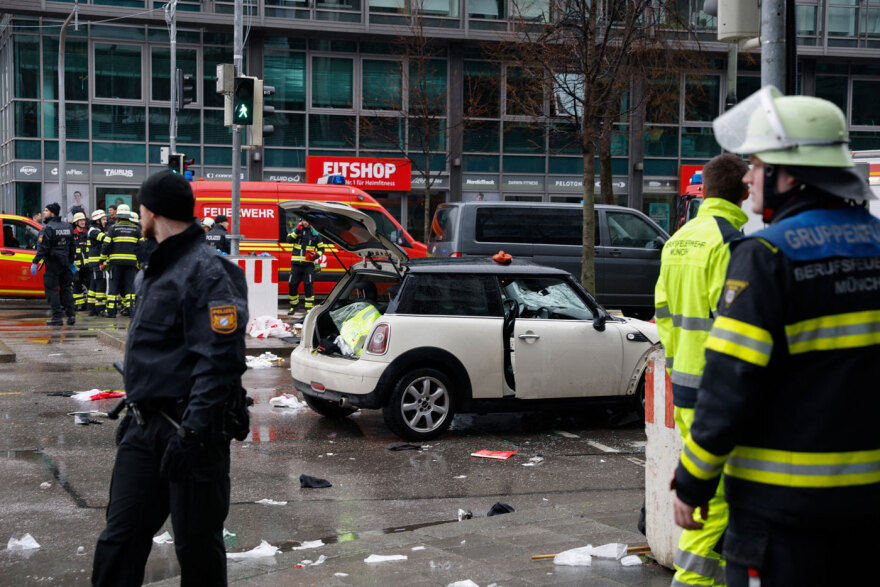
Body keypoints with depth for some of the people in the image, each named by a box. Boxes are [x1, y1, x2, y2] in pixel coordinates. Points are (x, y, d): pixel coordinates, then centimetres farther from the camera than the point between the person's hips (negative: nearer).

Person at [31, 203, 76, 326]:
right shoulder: (68, 226, 11)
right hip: (65, 263, 7)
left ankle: (56, 317, -4)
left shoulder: (47, 228, -12)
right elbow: (72, 246, 16)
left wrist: (35, 263, -14)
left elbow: (42, 248, -17)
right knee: (66, 289, 13)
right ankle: (71, 315, 7)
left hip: (52, 264, -7)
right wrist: (71, 261, 23)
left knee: (52, 289, -1)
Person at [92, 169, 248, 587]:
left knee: (197, 545, 3)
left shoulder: (206, 272, -15)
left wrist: (192, 432, -27)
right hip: (145, 427, 9)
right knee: (120, 538, 8)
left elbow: (220, 361, -23)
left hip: (186, 428, -9)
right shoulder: (160, 268, 17)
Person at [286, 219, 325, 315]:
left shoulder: (314, 233, 8)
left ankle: (309, 308, -1)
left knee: (308, 286, -7)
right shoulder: (296, 230, 11)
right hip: (296, 263, 1)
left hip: (308, 264, -1)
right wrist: (297, 230, -14)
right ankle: (293, 306, 19)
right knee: (293, 285, 2)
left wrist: (316, 255, -7)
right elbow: (289, 239, -7)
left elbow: (321, 248, 11)